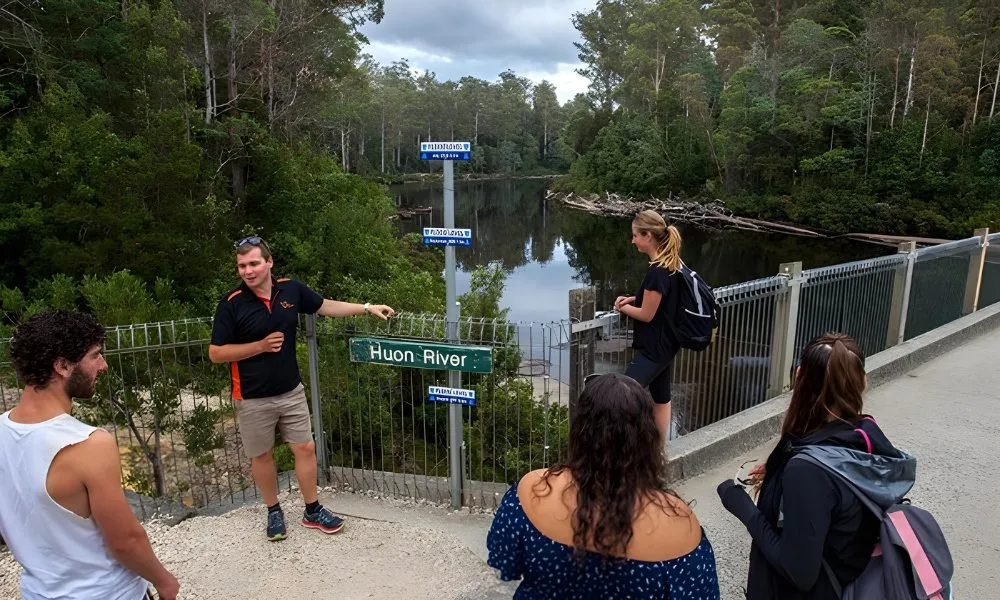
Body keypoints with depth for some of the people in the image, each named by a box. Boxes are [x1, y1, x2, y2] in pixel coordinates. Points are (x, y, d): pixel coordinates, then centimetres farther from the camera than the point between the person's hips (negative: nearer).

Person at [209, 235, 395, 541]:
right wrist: (260, 346, -20)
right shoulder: (232, 303, -16)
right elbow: (216, 353, -12)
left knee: (305, 448, 9)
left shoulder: (291, 289, -6)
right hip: (253, 399, -3)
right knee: (261, 456, 13)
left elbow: (326, 306, 10)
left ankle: (313, 511, 26)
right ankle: (274, 511, 34)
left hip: (291, 391, 3)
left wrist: (367, 308, 8)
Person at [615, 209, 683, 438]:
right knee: (662, 398, 19)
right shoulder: (671, 264, 5)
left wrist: (623, 308, -3)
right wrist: (634, 299, 4)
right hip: (665, 344, 10)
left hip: (653, 348, -10)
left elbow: (646, 314, -19)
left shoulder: (657, 271, -24)